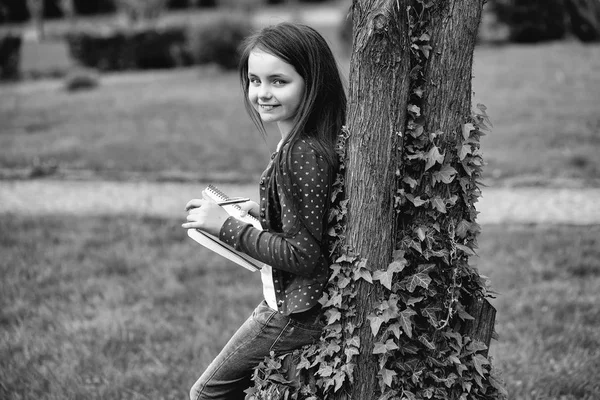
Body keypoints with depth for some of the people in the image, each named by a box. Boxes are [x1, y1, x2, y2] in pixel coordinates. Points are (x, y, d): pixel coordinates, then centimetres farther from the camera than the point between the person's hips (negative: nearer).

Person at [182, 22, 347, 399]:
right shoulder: (316, 142, 3)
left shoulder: (299, 156, -25)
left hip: (295, 312, -10)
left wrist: (226, 225, -19)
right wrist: (263, 212, 9)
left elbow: (303, 255, -24)